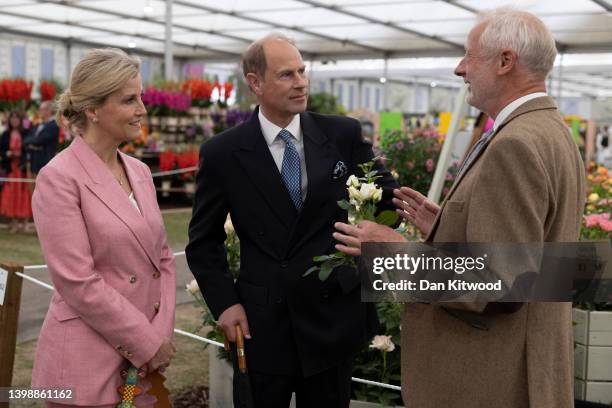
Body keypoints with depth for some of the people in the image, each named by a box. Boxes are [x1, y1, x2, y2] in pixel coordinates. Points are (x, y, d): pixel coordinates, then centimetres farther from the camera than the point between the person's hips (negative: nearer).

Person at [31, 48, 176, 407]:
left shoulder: (140, 172, 8)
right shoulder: (59, 178, -12)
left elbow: (163, 258, 10)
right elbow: (78, 283, -17)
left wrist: (162, 336, -2)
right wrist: (148, 344, -12)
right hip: (86, 368, -6)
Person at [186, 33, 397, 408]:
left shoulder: (343, 135, -2)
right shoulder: (223, 153, -4)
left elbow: (385, 194, 3)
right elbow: (204, 240, 4)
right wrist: (224, 302, -6)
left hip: (334, 318, 1)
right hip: (260, 324, -1)